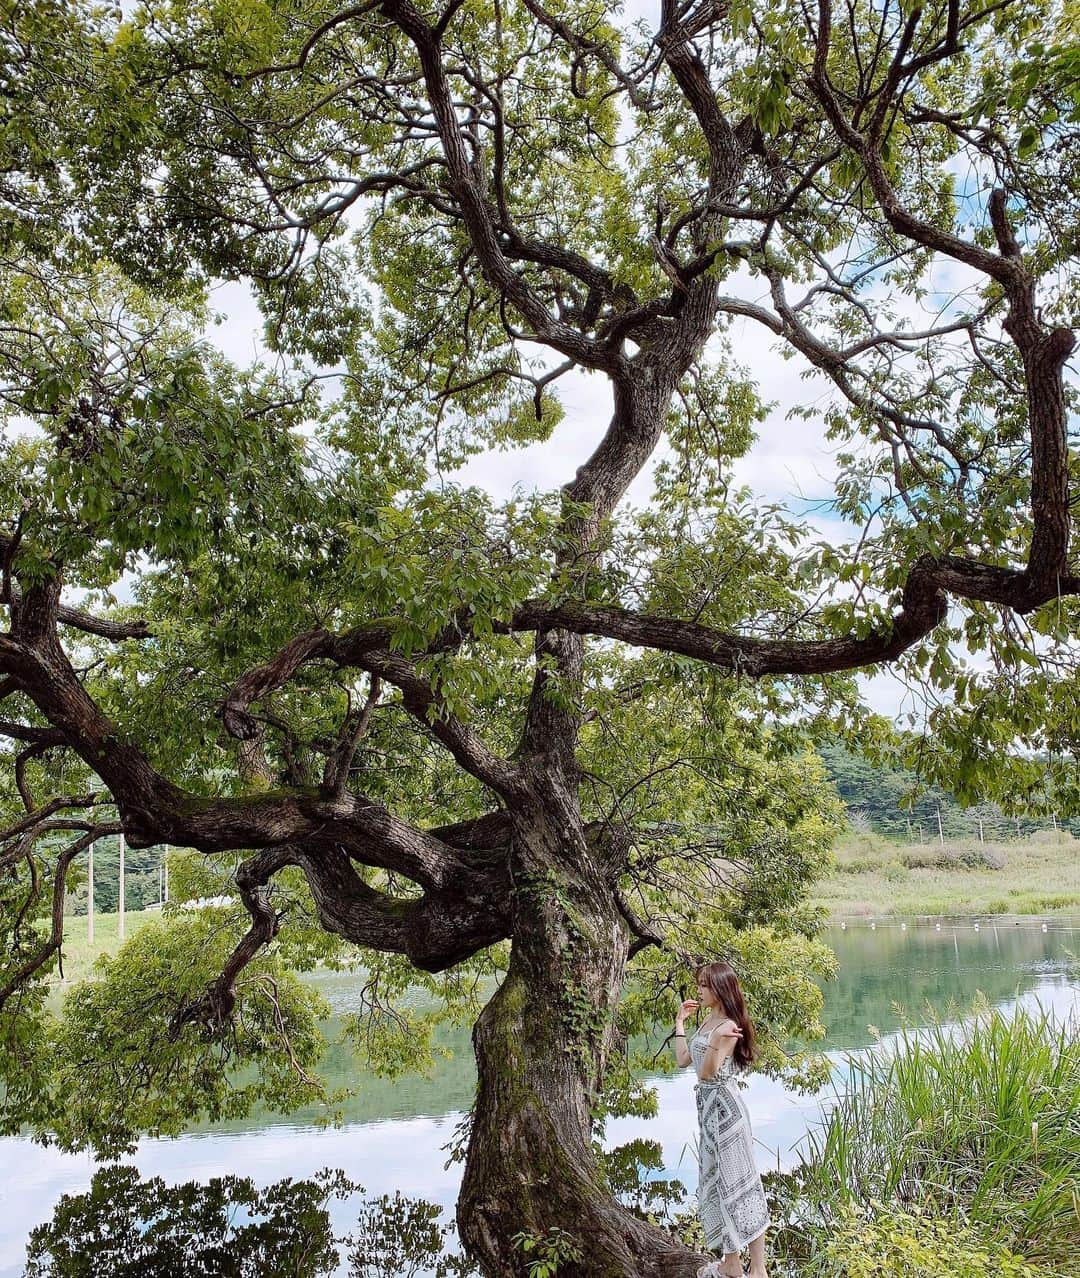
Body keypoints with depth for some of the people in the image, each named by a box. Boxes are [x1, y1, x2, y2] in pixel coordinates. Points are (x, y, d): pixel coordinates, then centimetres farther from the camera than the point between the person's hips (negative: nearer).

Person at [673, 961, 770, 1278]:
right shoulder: (707, 1022, 10)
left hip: (724, 1108, -9)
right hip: (709, 1108, 10)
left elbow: (707, 1072, -22)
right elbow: (683, 1059, 13)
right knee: (716, 1182, 14)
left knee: (739, 1182, -2)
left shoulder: (728, 1026, -17)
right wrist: (680, 1021, 15)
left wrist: (716, 1044, -38)